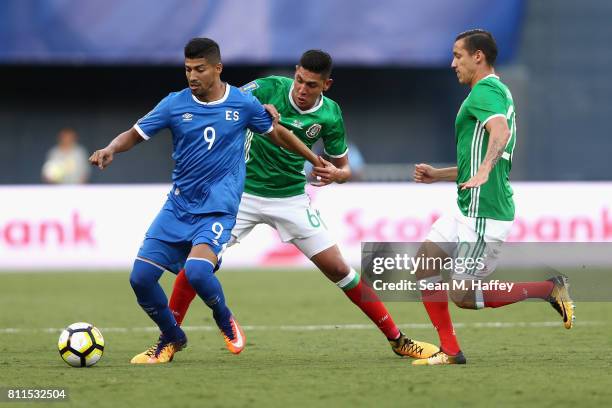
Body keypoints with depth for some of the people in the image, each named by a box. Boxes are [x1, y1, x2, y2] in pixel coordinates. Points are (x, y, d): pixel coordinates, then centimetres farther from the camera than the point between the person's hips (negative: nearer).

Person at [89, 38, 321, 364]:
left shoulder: (243, 104, -3)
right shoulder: (175, 104, -1)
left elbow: (277, 133, 13)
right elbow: (135, 134, 2)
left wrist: (317, 161, 21)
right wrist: (110, 149, -20)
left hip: (217, 210, -3)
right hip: (178, 206, 3)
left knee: (196, 270, -29)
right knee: (141, 277, -7)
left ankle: (225, 320, 5)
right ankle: (172, 339, 19)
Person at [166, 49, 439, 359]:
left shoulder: (330, 116, -8)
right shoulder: (268, 89, -14)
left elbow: (344, 167, 3)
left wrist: (335, 174, -22)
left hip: (291, 198, 1)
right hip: (244, 192, -1)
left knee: (338, 269, -2)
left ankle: (396, 339, 9)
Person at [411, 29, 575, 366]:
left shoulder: (485, 91, -13)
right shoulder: (498, 92, 20)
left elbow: (500, 131, -36)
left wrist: (483, 172, -50)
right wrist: (438, 175, 25)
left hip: (483, 216, -10)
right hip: (467, 211, 10)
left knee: (463, 296, -9)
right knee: (425, 264, 9)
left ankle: (550, 289, -2)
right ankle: (450, 351, 10)